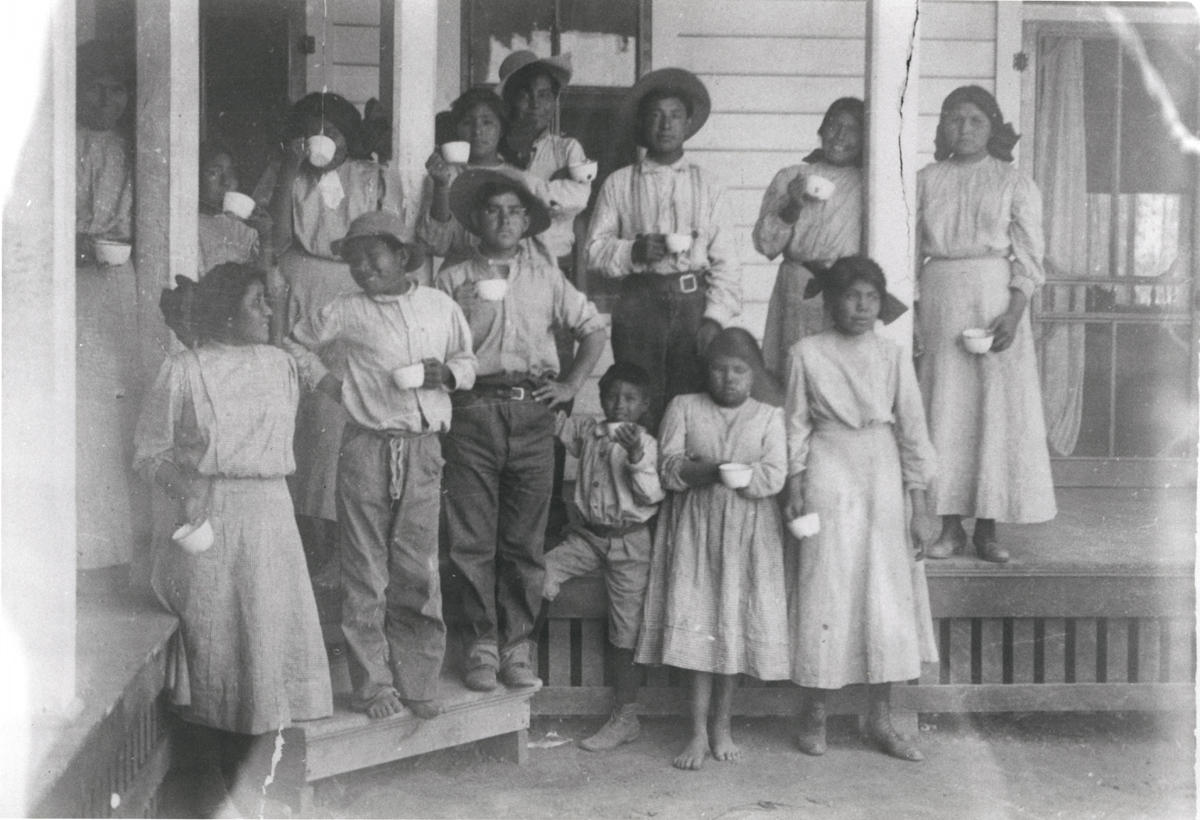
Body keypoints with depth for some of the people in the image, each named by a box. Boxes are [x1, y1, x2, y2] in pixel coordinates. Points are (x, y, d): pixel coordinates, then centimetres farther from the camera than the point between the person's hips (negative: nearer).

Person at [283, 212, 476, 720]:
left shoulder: (441, 307, 8)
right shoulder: (347, 311, 5)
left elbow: (468, 361, 19)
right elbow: (295, 344, 19)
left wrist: (447, 372, -2)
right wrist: (328, 382, 6)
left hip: (423, 451, 1)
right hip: (367, 448, -1)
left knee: (419, 571, 2)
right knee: (366, 573, 0)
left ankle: (417, 682, 13)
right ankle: (373, 685, 9)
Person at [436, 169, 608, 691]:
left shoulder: (545, 277, 14)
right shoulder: (454, 280, 9)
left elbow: (594, 329, 18)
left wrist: (571, 385, 10)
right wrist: (472, 310, -7)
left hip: (532, 412, 1)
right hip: (473, 410, -1)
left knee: (525, 539, 3)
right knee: (472, 539, -1)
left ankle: (518, 645, 12)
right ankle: (482, 644, 9)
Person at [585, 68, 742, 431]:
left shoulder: (707, 186, 14)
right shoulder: (619, 184, 12)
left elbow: (725, 261, 8)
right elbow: (595, 249, 6)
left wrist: (714, 317, -4)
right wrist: (635, 251, -12)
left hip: (695, 303, 1)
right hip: (640, 304, 0)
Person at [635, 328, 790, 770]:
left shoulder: (769, 417, 7)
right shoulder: (683, 408, 8)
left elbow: (773, 476, -6)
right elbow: (669, 468, -4)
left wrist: (726, 472, -14)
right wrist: (711, 469, -20)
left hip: (748, 532, 1)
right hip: (695, 529, 0)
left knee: (737, 627, 1)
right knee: (696, 626, -7)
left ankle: (722, 726, 16)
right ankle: (698, 734, -1)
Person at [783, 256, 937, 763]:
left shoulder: (892, 356, 4)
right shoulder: (807, 353, -1)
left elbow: (912, 429, 4)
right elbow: (796, 425, 3)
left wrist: (919, 506, 2)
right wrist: (794, 487, -4)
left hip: (882, 476, 2)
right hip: (828, 477, -2)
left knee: (888, 591, 3)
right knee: (825, 588, -1)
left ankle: (881, 720, 13)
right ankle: (814, 714, 13)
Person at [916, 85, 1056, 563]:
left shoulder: (1014, 183, 3)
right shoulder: (926, 180, 8)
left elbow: (1029, 255, -1)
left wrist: (1014, 312, -14)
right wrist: (910, 311, -1)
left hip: (995, 296, -1)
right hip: (938, 296, 2)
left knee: (996, 406, -2)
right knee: (943, 409, 1)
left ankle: (987, 528, 6)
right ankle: (951, 527, 9)